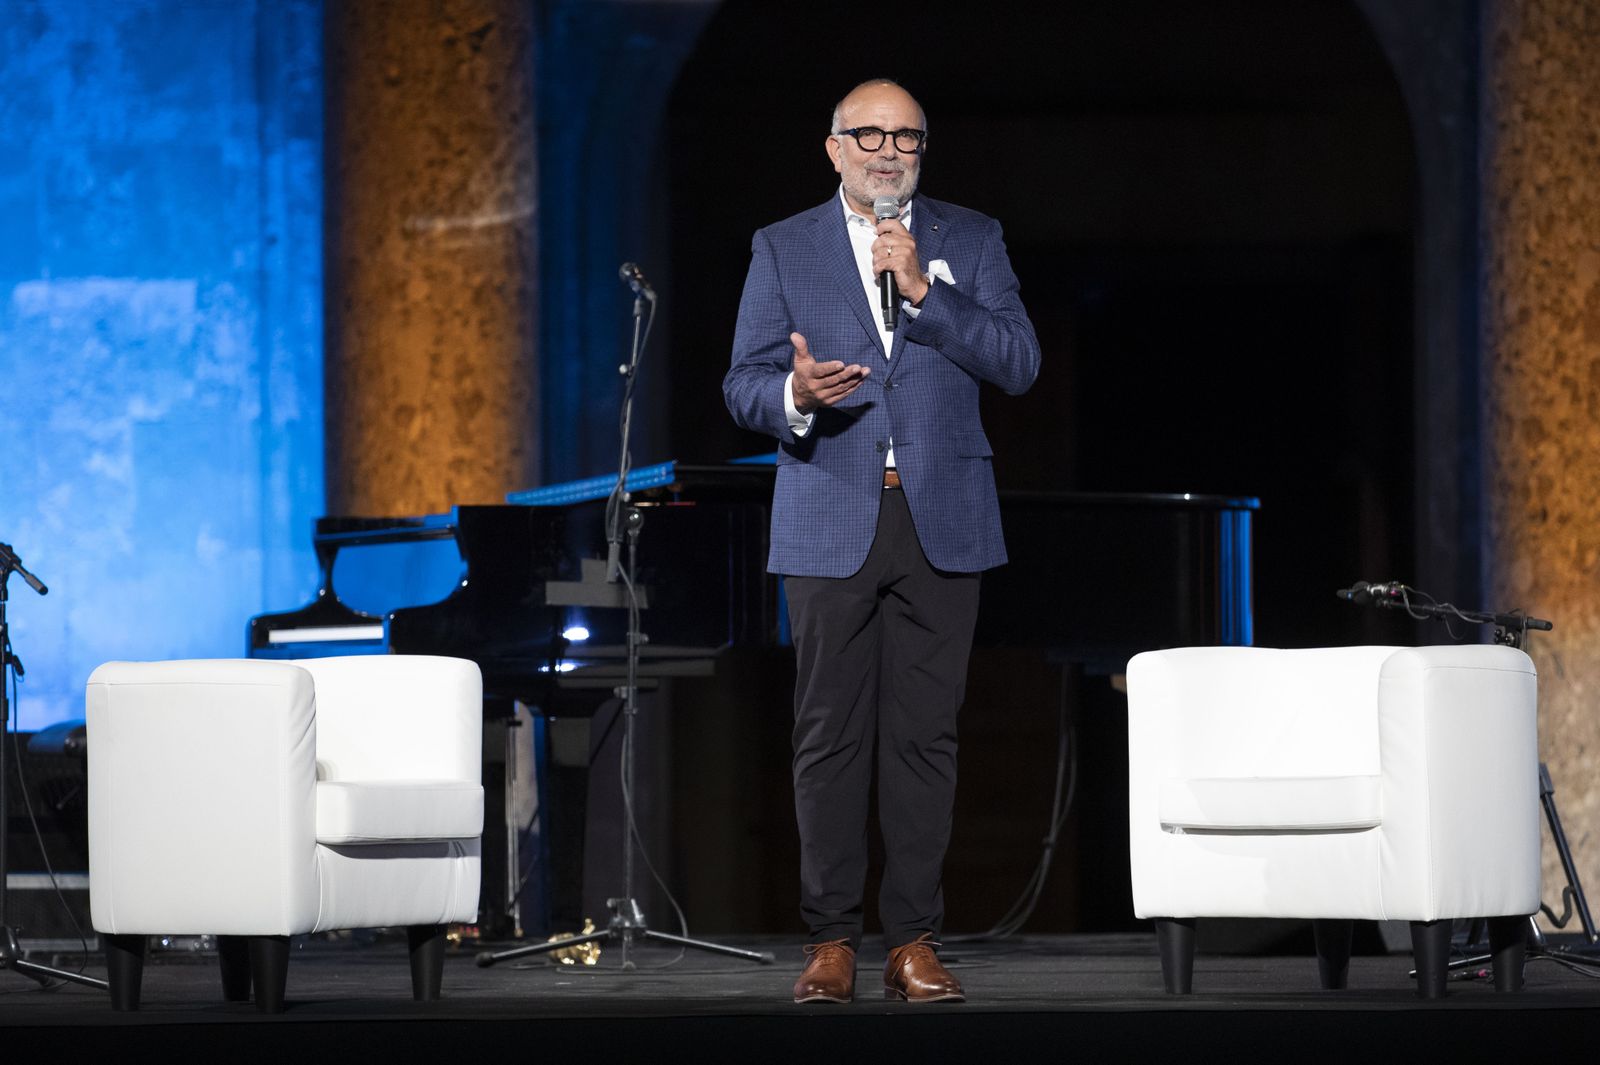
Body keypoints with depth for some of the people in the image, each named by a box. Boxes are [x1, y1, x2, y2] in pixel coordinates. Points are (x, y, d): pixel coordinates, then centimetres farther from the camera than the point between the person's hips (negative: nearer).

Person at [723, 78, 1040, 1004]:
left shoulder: (972, 240, 10)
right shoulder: (783, 249, 8)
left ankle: (915, 941, 3)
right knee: (831, 737, -2)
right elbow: (744, 382, 4)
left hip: (942, 523, 0)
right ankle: (832, 940, 3)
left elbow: (1019, 363, 0)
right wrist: (793, 396, -19)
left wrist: (925, 292, -11)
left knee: (925, 736, -1)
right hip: (832, 522, 0)